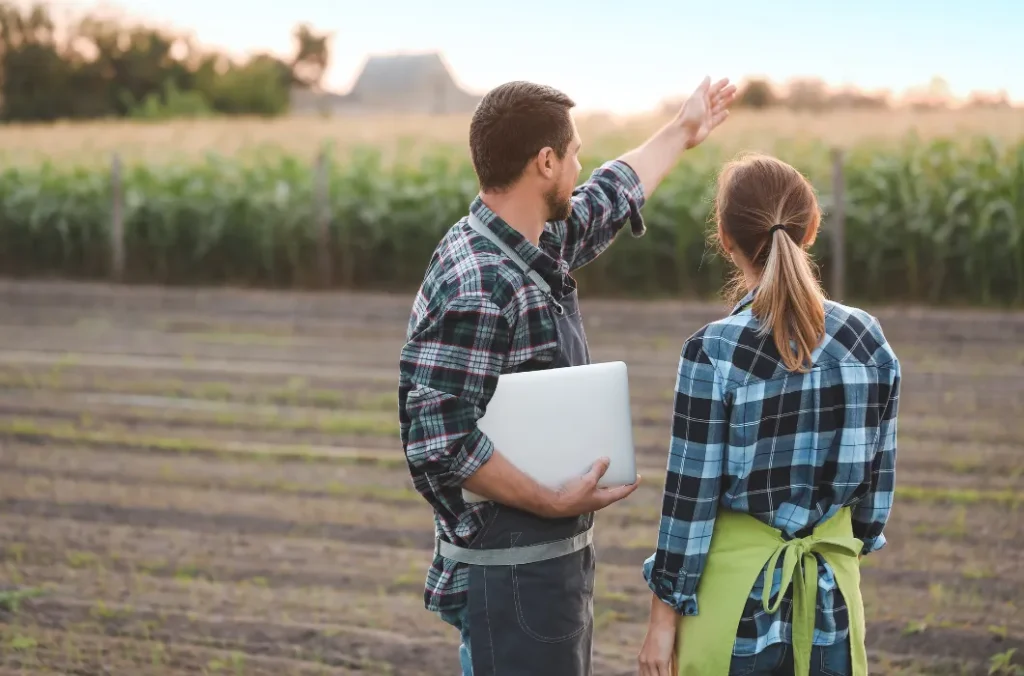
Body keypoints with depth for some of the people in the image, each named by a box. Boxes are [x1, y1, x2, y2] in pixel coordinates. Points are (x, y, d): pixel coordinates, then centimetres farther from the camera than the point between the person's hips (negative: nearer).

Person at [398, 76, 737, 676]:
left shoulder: (543, 249, 7)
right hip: (511, 574, -10)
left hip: (560, 557, 10)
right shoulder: (473, 288, -22)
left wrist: (681, 134, 41)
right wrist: (555, 502, -23)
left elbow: (608, 199, 29)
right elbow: (439, 441, -26)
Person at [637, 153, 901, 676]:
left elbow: (690, 496, -12)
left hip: (737, 588, -3)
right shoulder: (866, 339, -4)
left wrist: (664, 613, -4)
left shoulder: (714, 351, -16)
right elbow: (880, 473, 4)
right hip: (831, 590, 4)